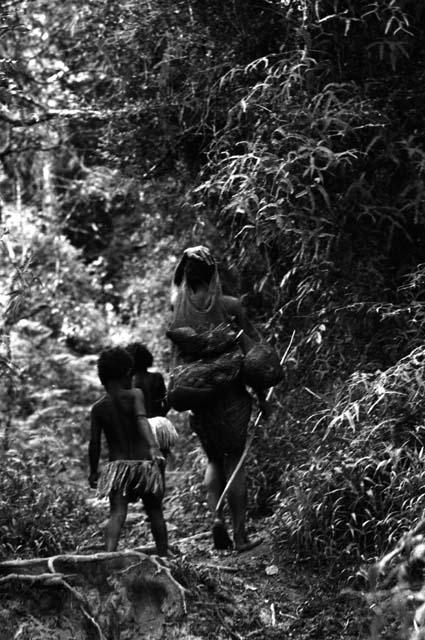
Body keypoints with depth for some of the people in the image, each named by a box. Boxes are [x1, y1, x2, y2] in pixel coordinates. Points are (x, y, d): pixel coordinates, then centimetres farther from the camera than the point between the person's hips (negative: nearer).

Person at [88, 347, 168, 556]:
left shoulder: (98, 408, 3)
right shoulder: (135, 395, -4)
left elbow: (94, 443, 3)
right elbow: (142, 420, -22)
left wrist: (93, 471, 14)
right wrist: (152, 447, -33)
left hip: (117, 466, 1)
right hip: (144, 463, -1)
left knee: (117, 514, -10)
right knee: (155, 512, 16)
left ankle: (110, 553, -32)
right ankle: (163, 557, 22)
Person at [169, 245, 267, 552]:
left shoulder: (179, 305, -4)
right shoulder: (230, 306, -9)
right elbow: (251, 349, -5)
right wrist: (261, 393, 0)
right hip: (231, 391, -3)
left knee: (214, 459, 20)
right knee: (234, 459, 6)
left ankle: (216, 515, 0)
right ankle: (240, 534, 7)